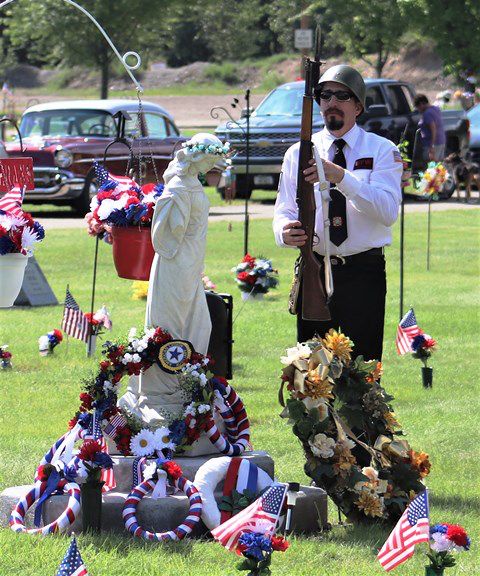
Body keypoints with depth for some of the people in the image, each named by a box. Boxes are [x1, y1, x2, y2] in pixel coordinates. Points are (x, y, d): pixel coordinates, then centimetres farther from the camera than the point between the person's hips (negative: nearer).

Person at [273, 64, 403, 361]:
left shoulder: (382, 150, 1)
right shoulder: (298, 153, 9)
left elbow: (388, 211, -13)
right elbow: (284, 212, 4)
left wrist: (342, 177, -25)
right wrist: (286, 232, -21)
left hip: (364, 274, -2)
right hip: (312, 272, 2)